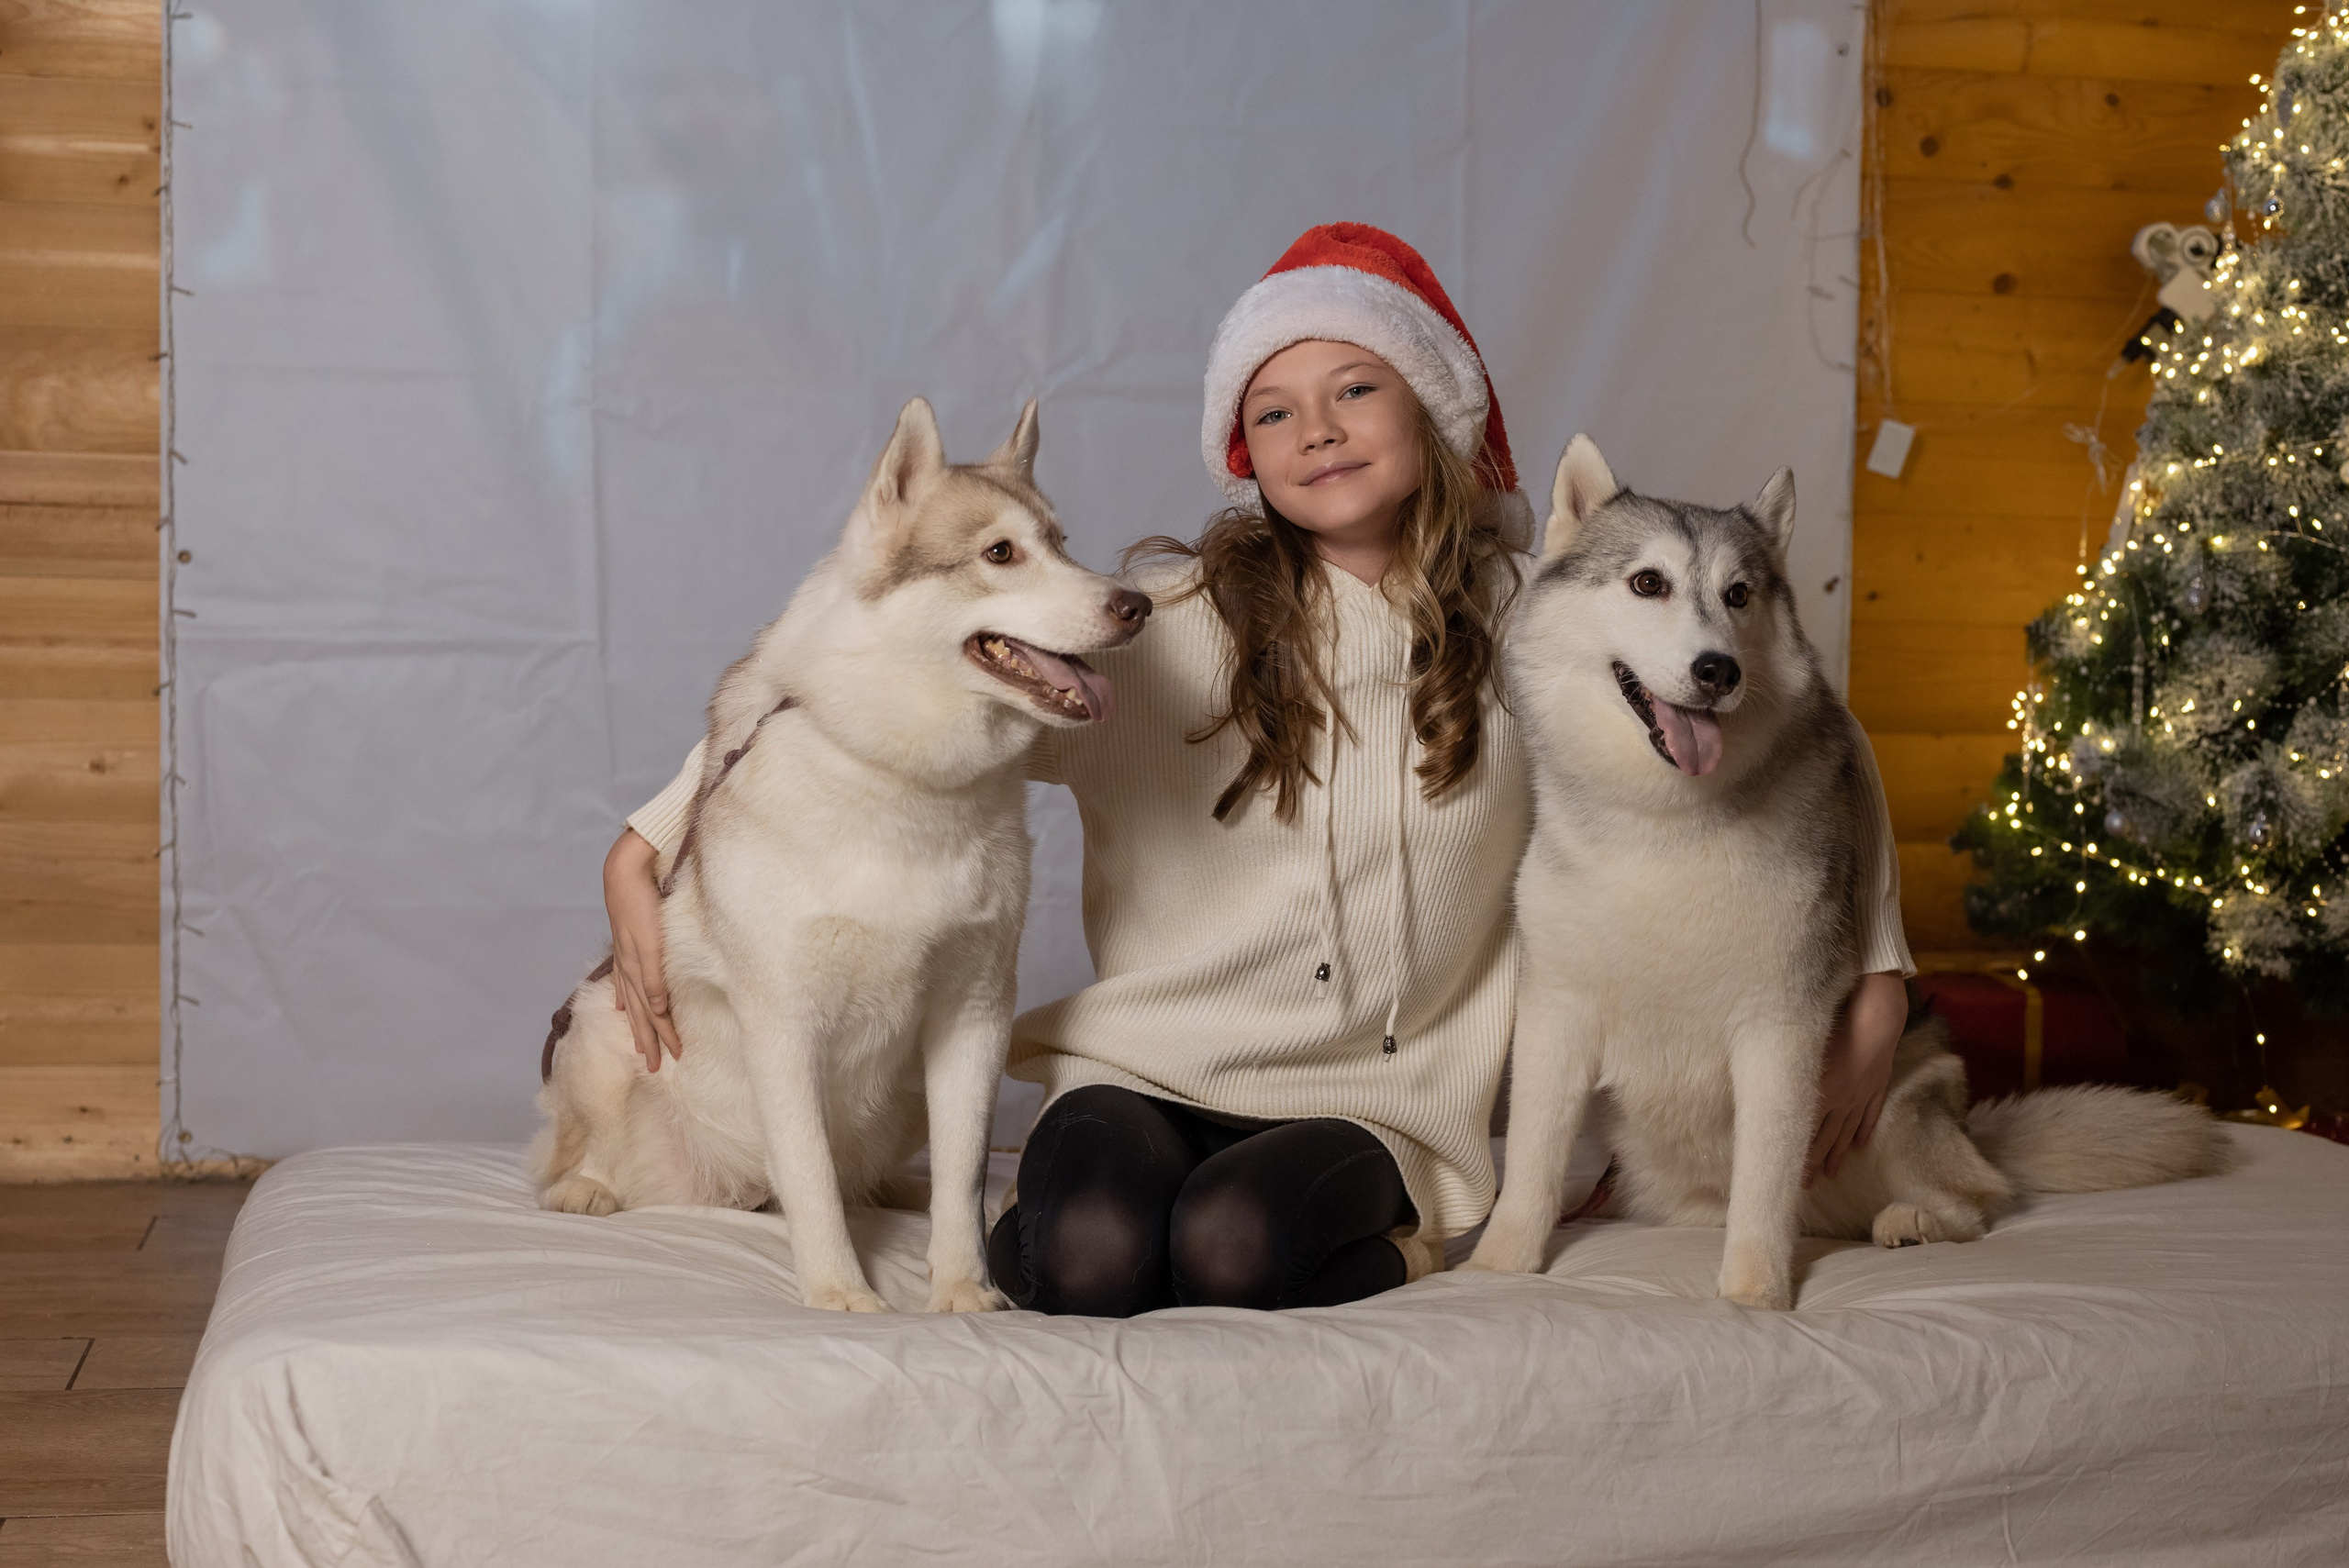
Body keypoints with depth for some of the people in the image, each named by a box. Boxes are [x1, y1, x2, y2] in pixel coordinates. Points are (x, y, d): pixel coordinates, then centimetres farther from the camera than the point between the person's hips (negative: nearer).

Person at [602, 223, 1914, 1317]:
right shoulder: (1160, 625, -2)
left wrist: (1877, 984, 7)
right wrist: (646, 847, -11)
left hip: (1370, 1107, 0)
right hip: (1145, 1066, 0)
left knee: (1233, 1237, -32)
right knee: (1097, 1252, -32)